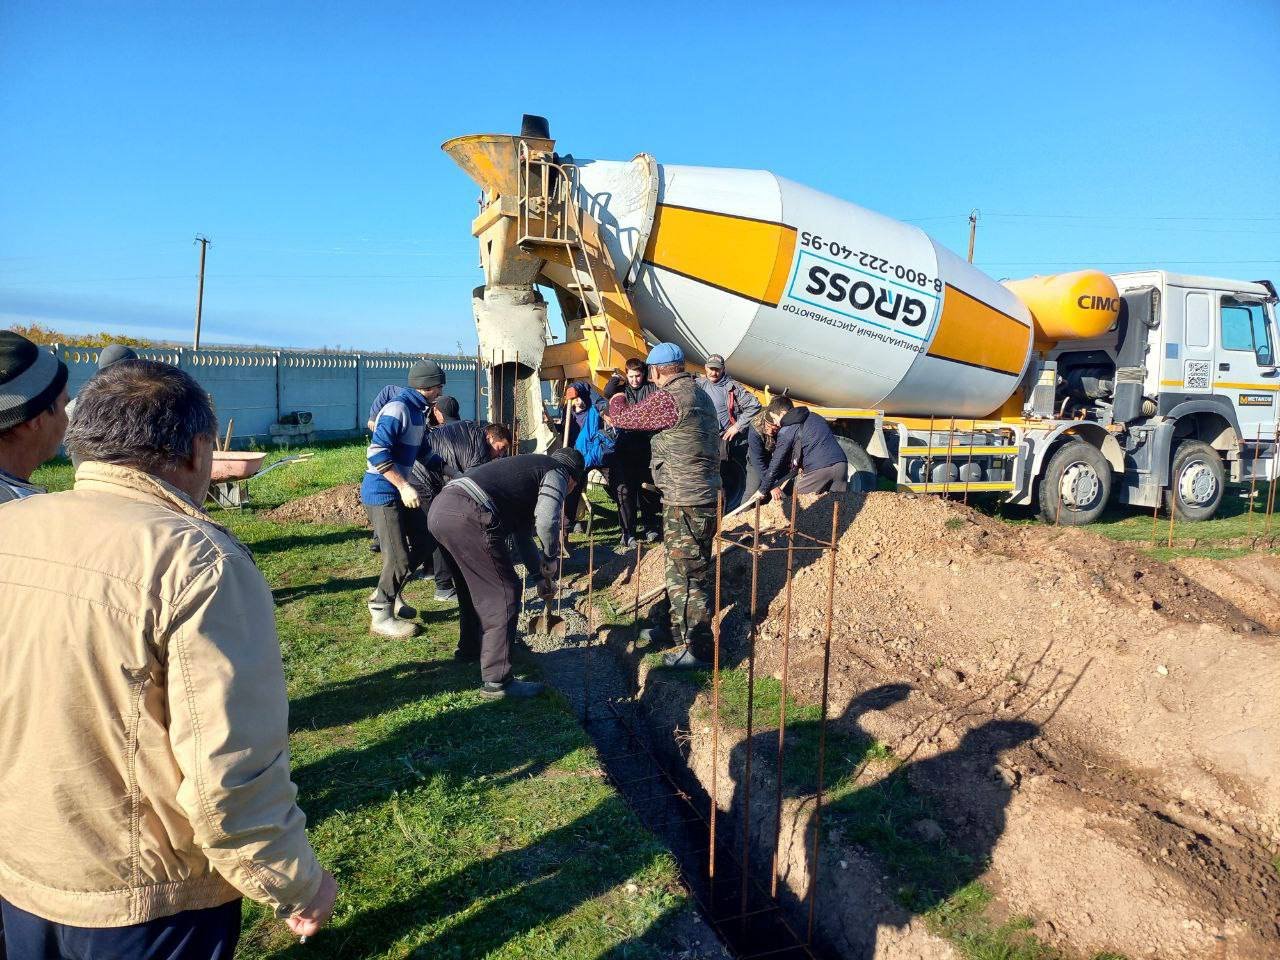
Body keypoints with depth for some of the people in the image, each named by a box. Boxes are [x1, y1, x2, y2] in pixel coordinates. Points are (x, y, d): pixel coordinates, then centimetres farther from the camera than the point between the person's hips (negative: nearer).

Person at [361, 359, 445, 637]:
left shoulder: (418, 411, 11)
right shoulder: (397, 408, -20)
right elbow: (377, 453, -27)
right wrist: (404, 486, -28)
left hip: (400, 491, 10)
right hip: (382, 493, -10)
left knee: (424, 542, 16)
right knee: (399, 558, -5)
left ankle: (389, 594, 31)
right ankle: (381, 616, 12)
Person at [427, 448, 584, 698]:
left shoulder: (531, 467, 34)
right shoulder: (557, 473, 8)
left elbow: (523, 534, 40)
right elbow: (546, 522, -11)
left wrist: (540, 575, 42)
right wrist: (550, 559, 7)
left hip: (439, 509, 10)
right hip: (466, 518, -10)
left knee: (474, 586, 28)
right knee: (504, 593, 0)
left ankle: (470, 648, 47)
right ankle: (496, 680, 2)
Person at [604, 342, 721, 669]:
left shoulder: (668, 399, -18)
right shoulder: (700, 395, 13)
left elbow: (622, 418, -8)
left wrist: (617, 401, 14)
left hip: (685, 502, -10)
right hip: (703, 496, 10)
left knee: (686, 576, -2)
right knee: (679, 569, 22)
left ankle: (699, 649, 5)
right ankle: (679, 629, 36)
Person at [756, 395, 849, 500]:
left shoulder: (786, 430, 2)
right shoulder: (814, 416, 24)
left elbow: (776, 462, 4)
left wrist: (763, 490, 12)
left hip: (819, 469, -7)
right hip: (841, 465, 7)